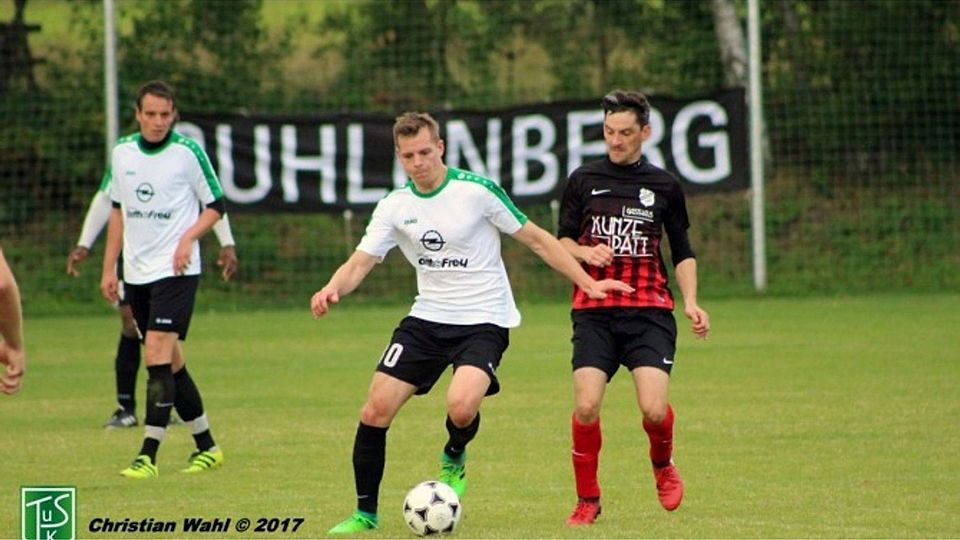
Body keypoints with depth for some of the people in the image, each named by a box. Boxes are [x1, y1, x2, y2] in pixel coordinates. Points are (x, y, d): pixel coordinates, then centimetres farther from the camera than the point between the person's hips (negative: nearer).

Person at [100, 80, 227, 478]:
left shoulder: (188, 151, -6)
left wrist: (188, 237, -15)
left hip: (175, 270, -6)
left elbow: (215, 205, 1)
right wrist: (108, 268, 15)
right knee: (170, 363, 10)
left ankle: (148, 455, -18)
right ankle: (206, 446, 22)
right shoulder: (122, 152, 8)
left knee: (158, 354, -16)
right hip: (136, 273, 6)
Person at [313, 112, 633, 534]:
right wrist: (332, 289, -26)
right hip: (427, 319, 4)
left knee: (461, 407, -29)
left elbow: (536, 239, -4)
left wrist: (587, 282, -7)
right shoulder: (395, 206, 0)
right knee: (376, 409, -7)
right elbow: (360, 262, -3)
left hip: (484, 320, -4)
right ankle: (365, 514, 10)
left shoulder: (476, 190, -12)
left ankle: (454, 459, 8)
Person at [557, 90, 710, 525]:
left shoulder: (663, 186, 10)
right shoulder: (583, 180, 9)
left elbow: (682, 253, 16)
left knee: (654, 409, -17)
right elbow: (562, 240, 14)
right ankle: (587, 500, 3)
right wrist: (585, 252, -8)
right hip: (593, 310, 0)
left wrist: (690, 302, 2)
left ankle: (663, 466, 18)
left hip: (650, 312, 0)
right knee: (586, 406, -16)